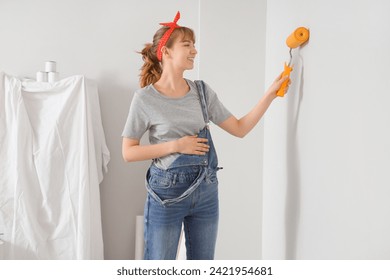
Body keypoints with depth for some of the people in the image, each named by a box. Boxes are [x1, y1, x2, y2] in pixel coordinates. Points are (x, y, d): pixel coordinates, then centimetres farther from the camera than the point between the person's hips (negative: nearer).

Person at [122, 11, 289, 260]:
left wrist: (270, 95, -3)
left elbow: (240, 129, 4)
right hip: (167, 192, -4)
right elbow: (128, 152, -6)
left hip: (206, 190, 4)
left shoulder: (203, 91, 3)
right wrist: (175, 146, -16)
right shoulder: (145, 98, -9)